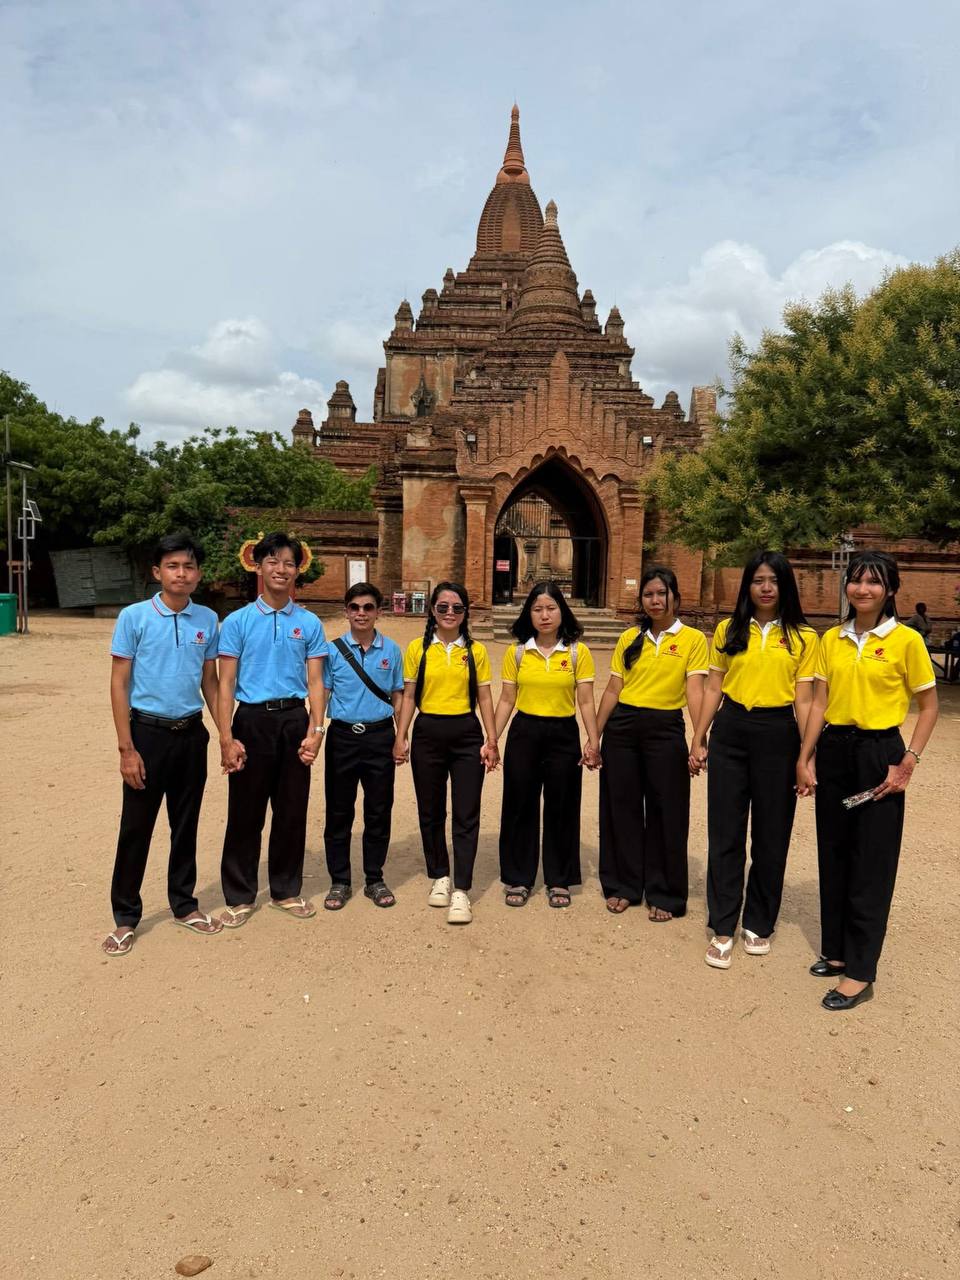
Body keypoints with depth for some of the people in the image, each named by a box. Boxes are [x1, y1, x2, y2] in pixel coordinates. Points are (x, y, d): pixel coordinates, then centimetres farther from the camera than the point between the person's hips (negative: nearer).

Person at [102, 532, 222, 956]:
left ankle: (184, 903, 30)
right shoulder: (134, 617, -7)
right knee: (136, 827, 5)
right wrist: (126, 748, -11)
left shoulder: (208, 619, 3)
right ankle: (125, 917, 19)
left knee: (186, 824, 14)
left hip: (191, 733, 3)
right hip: (148, 732, -3)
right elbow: (119, 685, -7)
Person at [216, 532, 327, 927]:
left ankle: (287, 891, 26)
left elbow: (315, 682, 4)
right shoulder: (238, 621, 0)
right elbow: (226, 684, -3)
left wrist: (315, 730, -7)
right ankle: (240, 896, 20)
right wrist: (226, 739, -10)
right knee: (246, 812, 5)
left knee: (292, 812, 10)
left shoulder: (309, 623, 5)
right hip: (252, 720, -2)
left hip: (294, 720, 2)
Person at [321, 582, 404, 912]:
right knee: (339, 812, 6)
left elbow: (397, 697, 9)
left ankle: (375, 880, 22)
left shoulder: (391, 650, 4)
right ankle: (339, 881, 20)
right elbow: (321, 695, 1)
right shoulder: (333, 650, 0)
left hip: (380, 736, 1)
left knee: (379, 811, 8)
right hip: (342, 736, -1)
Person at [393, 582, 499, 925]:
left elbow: (484, 698, 4)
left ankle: (461, 891, 4)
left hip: (466, 735, 0)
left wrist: (491, 740, -2)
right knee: (431, 812, 11)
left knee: (466, 815, -2)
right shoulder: (417, 648, 3)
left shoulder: (476, 650, 3)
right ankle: (439, 877, 28)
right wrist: (400, 738, -3)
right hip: (427, 734, 1)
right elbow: (408, 696, 4)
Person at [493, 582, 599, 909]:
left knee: (561, 808, 7)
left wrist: (594, 741, -11)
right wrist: (492, 739, -3)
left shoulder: (578, 652, -2)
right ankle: (518, 879, 21)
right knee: (520, 806, 7)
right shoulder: (517, 652, 2)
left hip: (563, 735, -1)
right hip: (524, 733, 1)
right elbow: (506, 700, 4)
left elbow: (586, 701, -2)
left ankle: (559, 880, 22)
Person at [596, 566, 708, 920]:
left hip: (665, 729, -3)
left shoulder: (693, 639, -2)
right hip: (622, 727, 3)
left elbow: (695, 690, -11)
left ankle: (664, 894, 20)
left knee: (665, 811, 5)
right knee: (621, 806, 10)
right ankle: (623, 885, 26)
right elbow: (612, 689, 7)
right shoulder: (629, 638, 6)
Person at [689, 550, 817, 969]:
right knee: (725, 832, 4)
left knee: (771, 834, 9)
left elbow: (803, 700, 0)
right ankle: (723, 928, 15)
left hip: (777, 735, -1)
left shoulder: (803, 637, 2)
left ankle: (758, 924, 27)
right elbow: (713, 688, 7)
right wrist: (698, 740, 4)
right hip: (730, 732, 1)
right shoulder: (728, 631, 6)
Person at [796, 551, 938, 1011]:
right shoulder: (831, 639, 5)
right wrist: (804, 759, 0)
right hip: (833, 751, 5)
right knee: (833, 855, 12)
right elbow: (819, 702, 5)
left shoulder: (906, 640, -6)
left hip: (878, 753, -4)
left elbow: (928, 706, -1)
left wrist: (908, 763, -10)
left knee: (871, 863, 1)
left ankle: (860, 972, 9)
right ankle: (837, 949, 27)